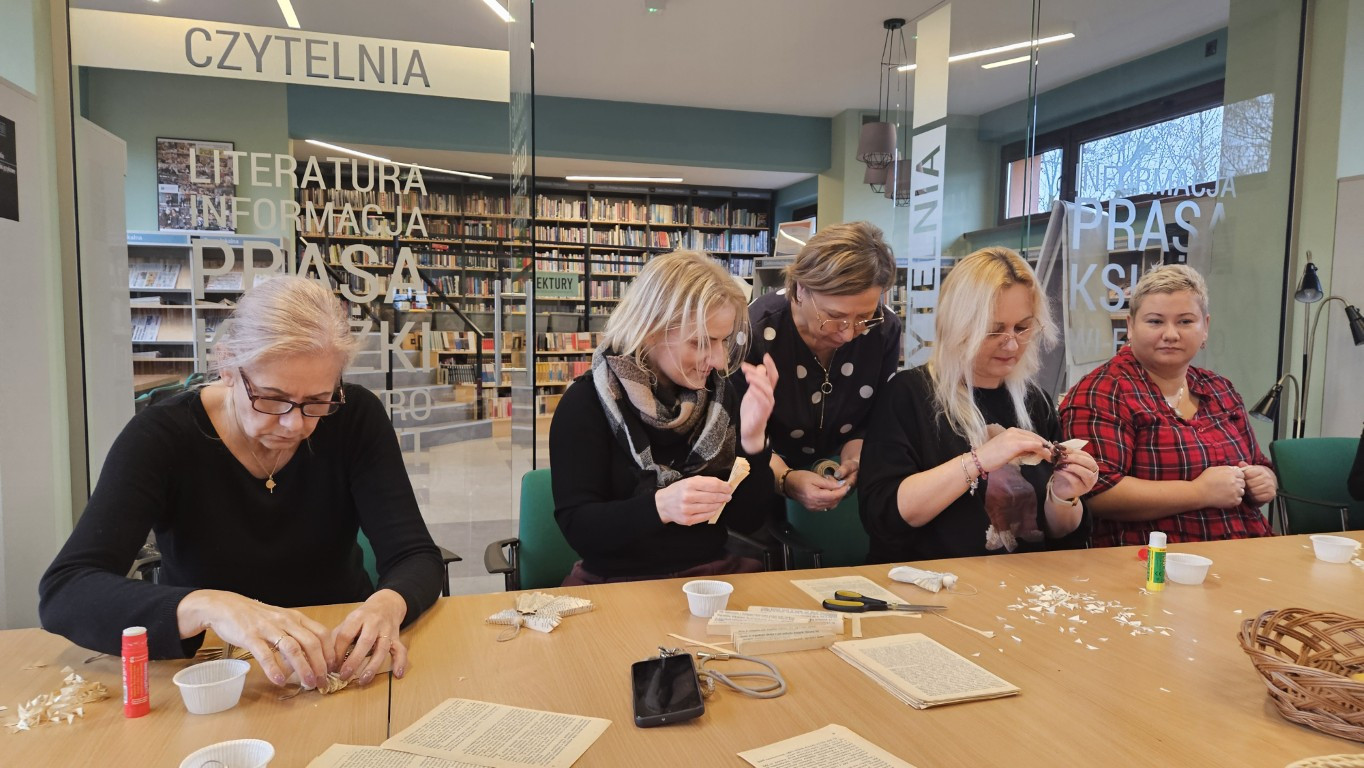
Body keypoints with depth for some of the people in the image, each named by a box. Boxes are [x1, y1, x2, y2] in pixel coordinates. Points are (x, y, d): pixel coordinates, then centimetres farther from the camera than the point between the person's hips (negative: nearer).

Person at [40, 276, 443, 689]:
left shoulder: (355, 416, -9)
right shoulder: (160, 438, -13)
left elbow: (417, 556, -10)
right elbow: (62, 592, -22)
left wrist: (387, 604, -32)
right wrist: (208, 607, -38)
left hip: (341, 662, 1)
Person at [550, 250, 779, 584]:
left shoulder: (720, 394, 1)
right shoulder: (586, 403, -10)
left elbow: (746, 520, -1)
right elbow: (578, 527, -16)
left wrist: (753, 438, -16)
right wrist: (660, 506, -32)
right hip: (615, 583, -1)